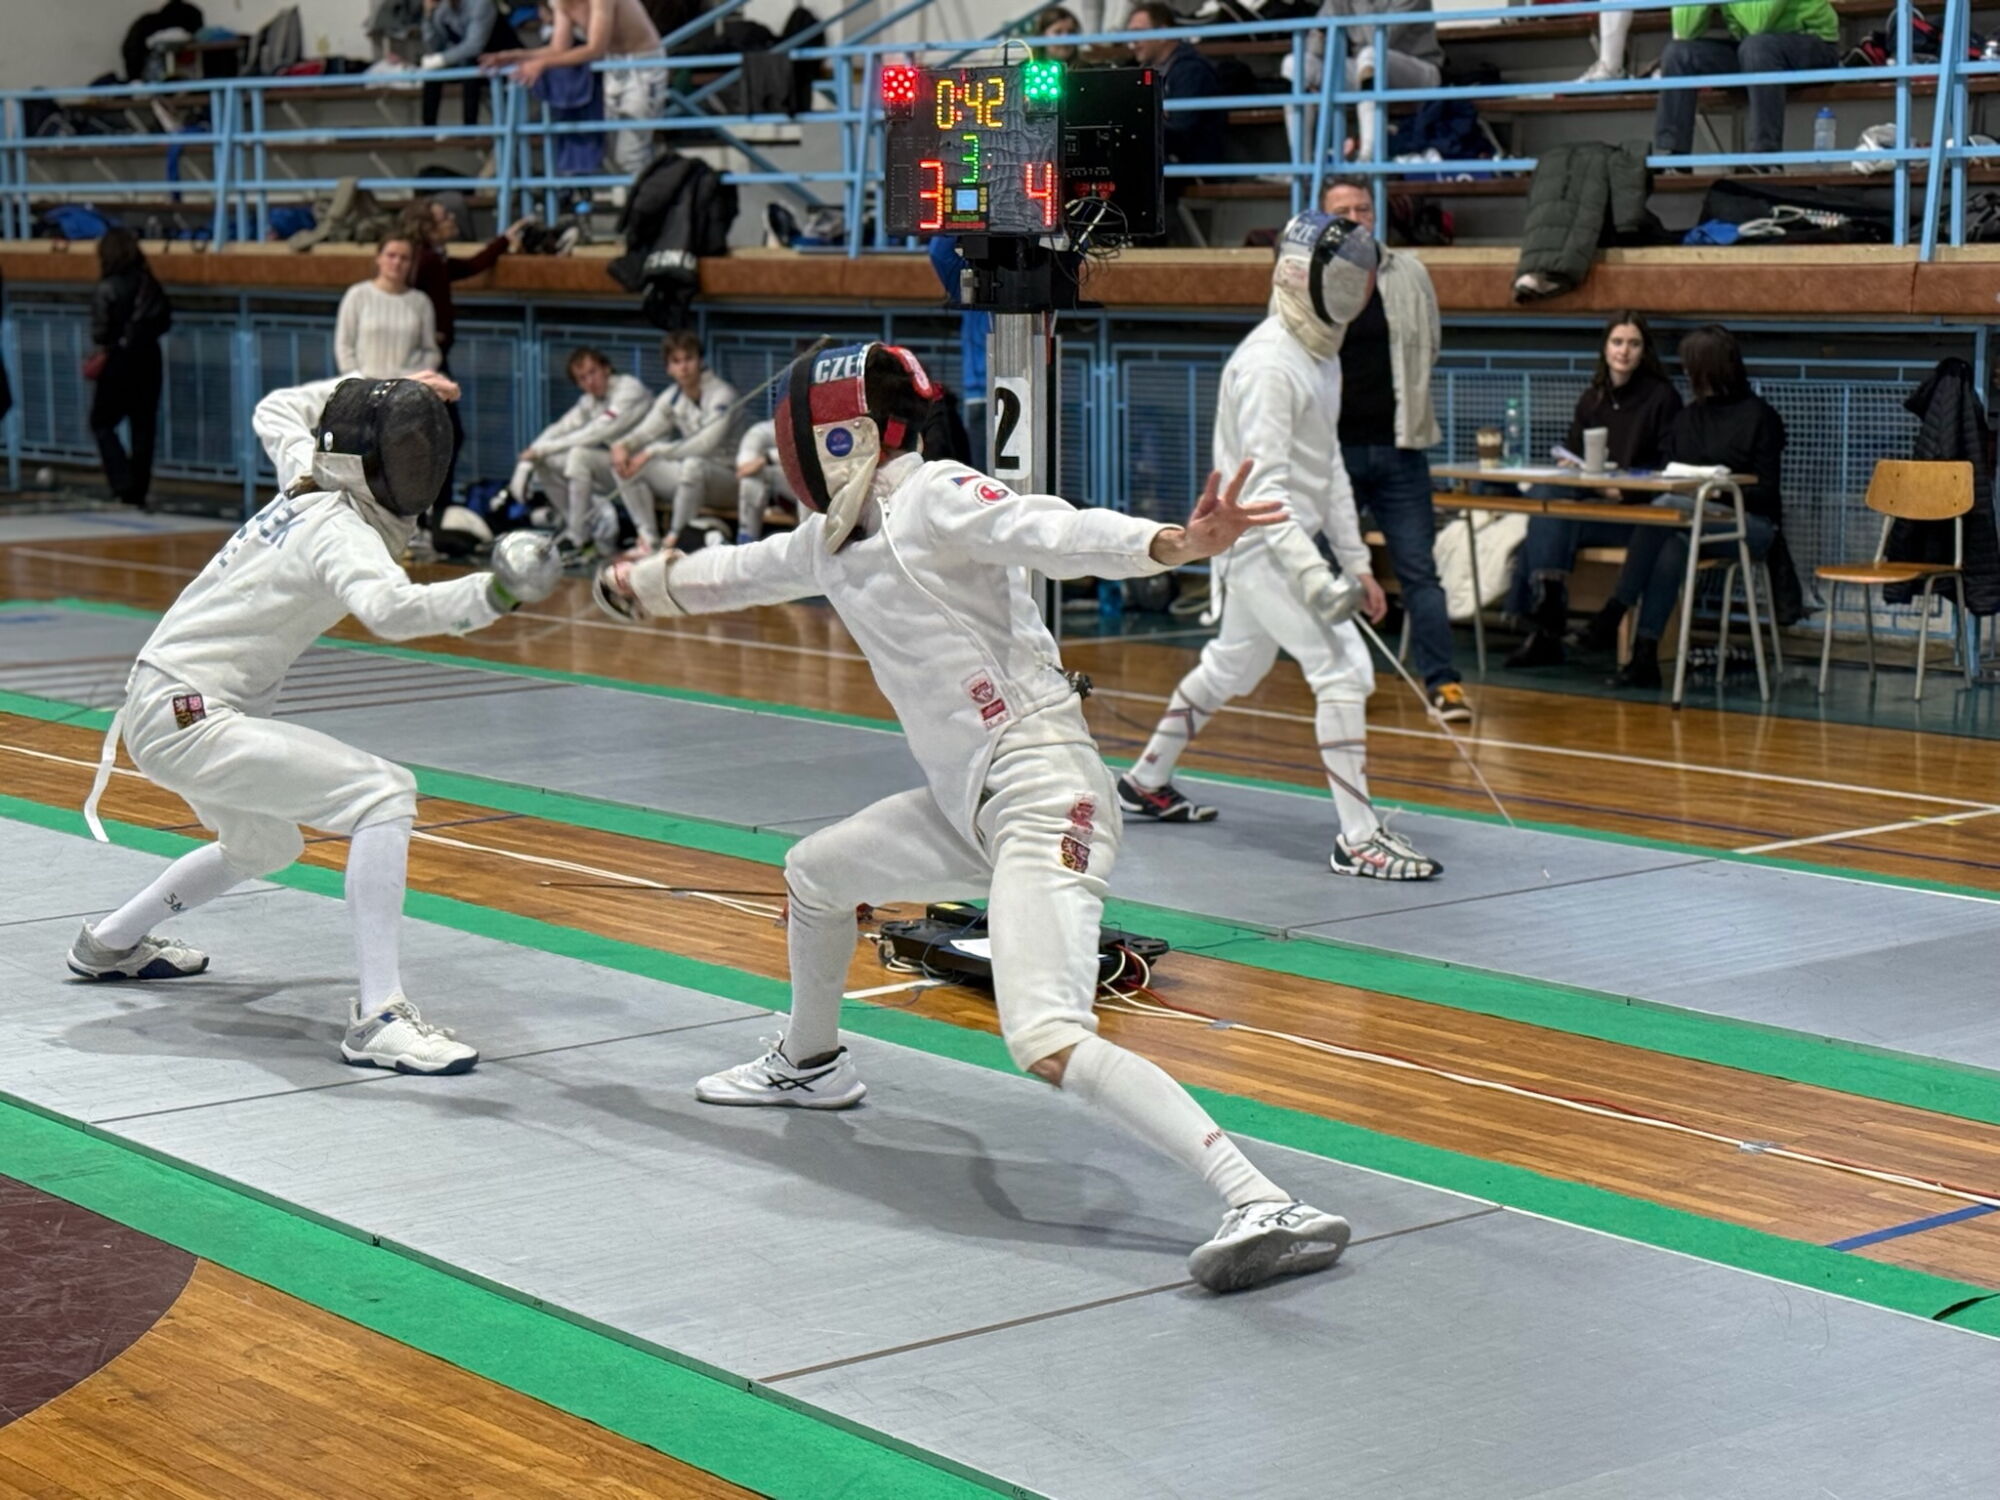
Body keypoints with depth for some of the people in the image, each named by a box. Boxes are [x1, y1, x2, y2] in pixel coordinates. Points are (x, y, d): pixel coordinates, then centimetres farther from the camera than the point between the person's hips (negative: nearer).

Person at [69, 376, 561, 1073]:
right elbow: (391, 608, -44)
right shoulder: (342, 531, -21)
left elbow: (275, 411, 28)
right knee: (384, 795, -22)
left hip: (167, 708, 10)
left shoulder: (311, 481, 4)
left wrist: (365, 388, 27)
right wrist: (494, 594, -59)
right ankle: (378, 1017, -26)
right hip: (186, 720, -10)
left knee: (263, 848, 34)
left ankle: (109, 944, 50)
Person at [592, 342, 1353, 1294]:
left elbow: (1060, 534, -31)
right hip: (970, 803, 10)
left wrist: (1176, 544, -49)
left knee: (1049, 1046, -26)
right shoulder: (838, 535, 12)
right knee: (814, 875, 29)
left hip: (1041, 796, -10)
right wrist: (635, 586, 48)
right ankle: (812, 1063, 54)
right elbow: (735, 573, 32)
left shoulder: (934, 499, -14)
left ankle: (1265, 1208, -33)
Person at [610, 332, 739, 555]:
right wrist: (622, 445, -20)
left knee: (692, 464, -40)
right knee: (624, 461, -8)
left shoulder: (722, 394, -16)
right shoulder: (671, 397, 5)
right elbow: (646, 431, 4)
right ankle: (648, 539, -12)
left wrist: (652, 452, -30)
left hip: (727, 480, -7)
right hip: (686, 474, 7)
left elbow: (705, 444, -27)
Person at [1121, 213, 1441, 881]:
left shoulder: (1322, 355, 10)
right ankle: (1358, 838, -12)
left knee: (1232, 669, 23)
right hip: (1259, 543, -10)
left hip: (1284, 540, 10)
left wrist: (1356, 562, 13)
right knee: (1344, 671, -14)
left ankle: (1145, 783, 39)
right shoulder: (1269, 363, -21)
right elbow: (1262, 484, -26)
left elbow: (1328, 467, 16)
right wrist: (1312, 576, -34)